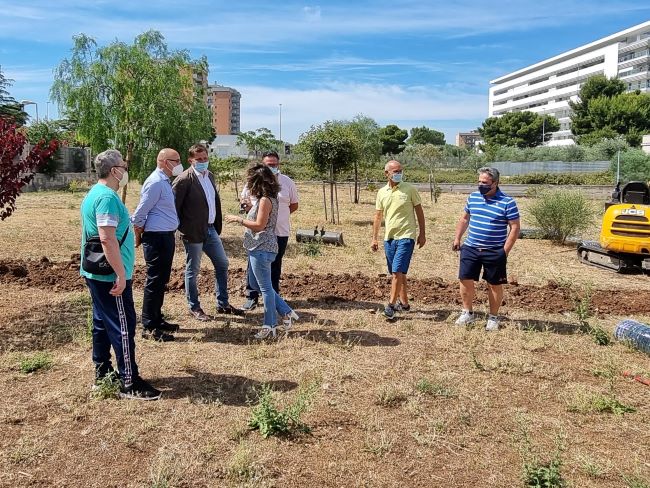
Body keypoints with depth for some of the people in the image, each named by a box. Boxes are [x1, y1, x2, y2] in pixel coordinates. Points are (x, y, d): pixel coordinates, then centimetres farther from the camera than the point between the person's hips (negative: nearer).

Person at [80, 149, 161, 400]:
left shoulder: (94, 194, 14)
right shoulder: (107, 197, -20)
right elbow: (107, 239, -27)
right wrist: (120, 274, -25)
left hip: (96, 273, 11)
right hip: (110, 276, -11)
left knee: (102, 323, 17)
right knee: (123, 326, -5)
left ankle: (102, 372, 28)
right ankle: (129, 383, 3)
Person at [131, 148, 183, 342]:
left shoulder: (165, 181, 14)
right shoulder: (155, 182, -17)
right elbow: (140, 213, -17)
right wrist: (138, 237, -5)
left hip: (167, 237, 10)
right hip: (156, 238, -10)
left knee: (162, 281, 17)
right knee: (154, 282, -3)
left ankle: (157, 320, 30)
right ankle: (149, 327, 7)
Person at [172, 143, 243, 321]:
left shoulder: (210, 176, 9)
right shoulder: (184, 179, -15)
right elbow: (174, 206, -15)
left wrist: (218, 225, 12)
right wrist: (183, 228, -11)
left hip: (210, 229, 8)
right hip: (194, 232, -8)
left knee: (222, 264, 14)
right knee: (193, 270, 6)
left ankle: (223, 304, 27)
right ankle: (194, 308, 22)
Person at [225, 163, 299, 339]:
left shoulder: (265, 200, -17)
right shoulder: (265, 198, 13)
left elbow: (259, 225, -20)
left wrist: (238, 219, -13)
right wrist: (249, 208, 9)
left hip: (262, 248, -10)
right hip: (258, 247, 10)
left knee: (265, 287, 0)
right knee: (256, 284, 18)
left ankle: (270, 326, 11)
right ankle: (286, 312, 22)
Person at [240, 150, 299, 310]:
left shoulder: (287, 182, 2)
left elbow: (294, 205, 11)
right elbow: (243, 201, 12)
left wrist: (280, 214, -2)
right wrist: (251, 209, -10)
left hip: (280, 232, 1)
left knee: (275, 267, 12)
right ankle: (251, 297, 14)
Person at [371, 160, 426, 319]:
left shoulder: (410, 189, -5)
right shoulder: (381, 192, 6)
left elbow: (419, 211, 1)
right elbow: (378, 216, 11)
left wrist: (422, 234, -1)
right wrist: (374, 238, 8)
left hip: (406, 237, -5)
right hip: (389, 238, 5)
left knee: (398, 271, -12)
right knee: (397, 272, 13)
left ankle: (391, 304, -3)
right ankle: (404, 303, 26)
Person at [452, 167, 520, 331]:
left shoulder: (507, 202, -10)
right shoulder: (473, 197, 6)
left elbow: (515, 228, -9)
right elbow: (464, 219, 18)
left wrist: (505, 251, -13)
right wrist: (457, 238, 11)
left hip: (495, 252, -4)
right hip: (470, 248, 4)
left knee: (495, 285, 7)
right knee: (465, 280, 3)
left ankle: (493, 317, 23)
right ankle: (467, 313, 21)